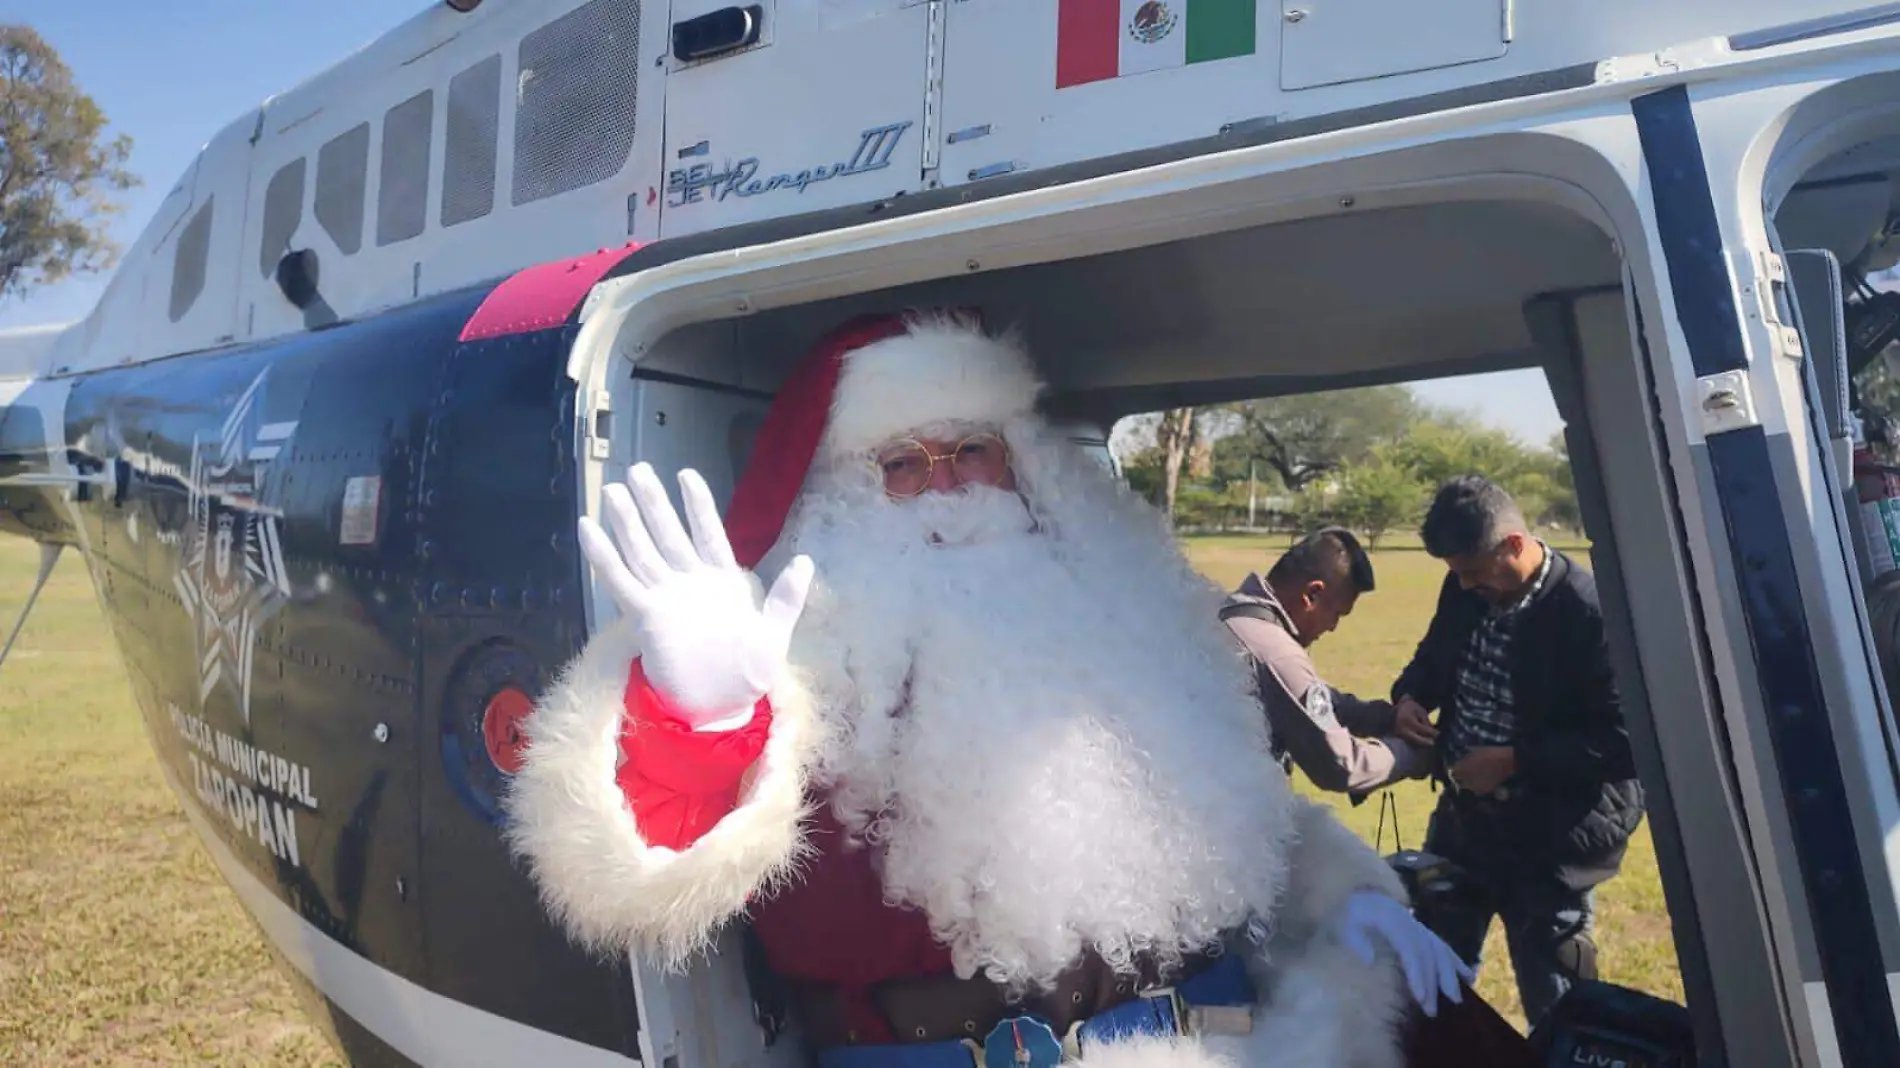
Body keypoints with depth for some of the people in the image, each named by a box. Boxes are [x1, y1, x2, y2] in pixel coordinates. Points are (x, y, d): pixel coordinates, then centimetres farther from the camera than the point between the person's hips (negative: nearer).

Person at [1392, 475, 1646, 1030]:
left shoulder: (1590, 612, -22)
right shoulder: (1466, 589, -1)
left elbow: (1621, 737, -22)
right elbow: (1434, 656, 15)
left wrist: (1514, 761, -25)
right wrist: (1411, 696, -6)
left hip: (1549, 835, -7)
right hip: (1463, 814, 7)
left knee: (1553, 1000, 12)